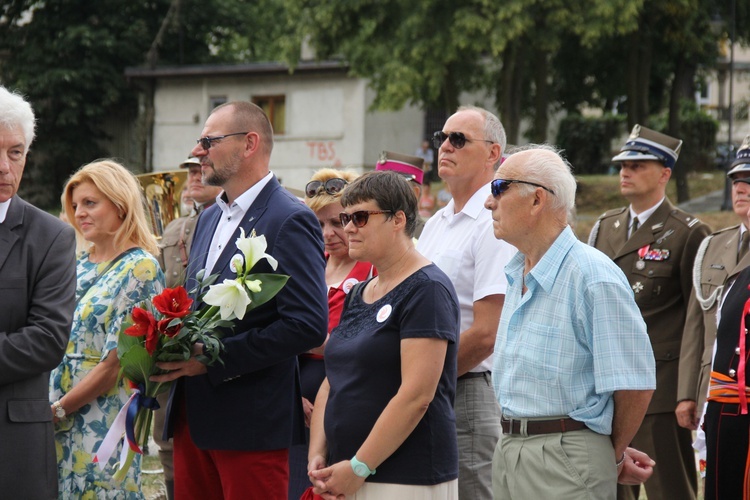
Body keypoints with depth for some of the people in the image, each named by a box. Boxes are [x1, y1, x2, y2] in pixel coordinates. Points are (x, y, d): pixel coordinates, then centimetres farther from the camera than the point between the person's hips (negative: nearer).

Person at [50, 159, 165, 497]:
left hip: (103, 420, -7)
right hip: (56, 422, 7)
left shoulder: (140, 269, -10)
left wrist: (58, 409, -10)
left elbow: (116, 363, -14)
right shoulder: (80, 267, 13)